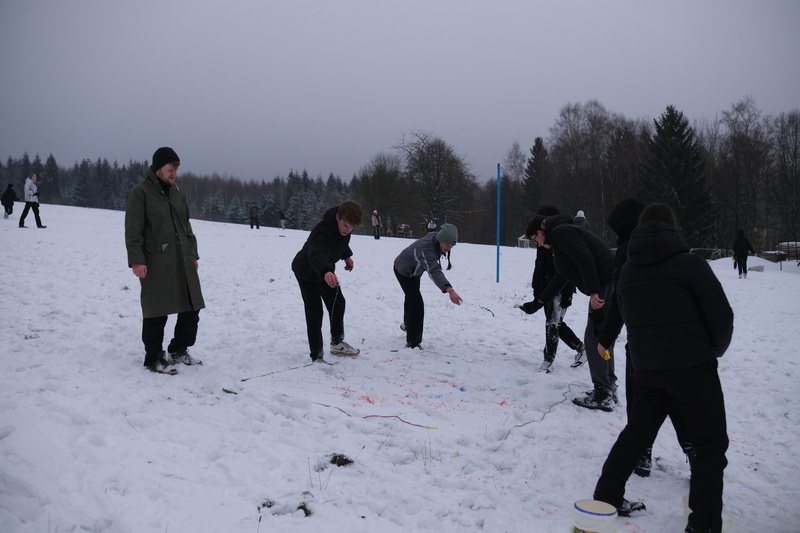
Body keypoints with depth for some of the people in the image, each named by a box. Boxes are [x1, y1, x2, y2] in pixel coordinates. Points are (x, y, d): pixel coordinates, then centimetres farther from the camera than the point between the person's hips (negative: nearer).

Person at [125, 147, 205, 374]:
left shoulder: (177, 192, 16)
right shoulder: (140, 192, -5)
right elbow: (133, 231, -10)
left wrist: (193, 255, 18)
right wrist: (136, 260, -17)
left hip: (183, 262, 7)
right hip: (155, 264, -7)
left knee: (191, 309, 9)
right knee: (156, 314, -2)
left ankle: (179, 351, 26)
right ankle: (154, 359, 12)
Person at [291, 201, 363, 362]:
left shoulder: (344, 226, -17)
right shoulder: (322, 232, -43)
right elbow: (316, 254, -63)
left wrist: (347, 255, 11)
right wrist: (326, 271, -80)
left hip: (325, 271, 8)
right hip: (306, 272, -8)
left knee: (338, 303, 14)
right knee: (315, 312, -10)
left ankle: (337, 343, 33)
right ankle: (316, 356, -1)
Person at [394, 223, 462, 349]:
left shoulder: (437, 237, -20)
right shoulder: (426, 248, -46)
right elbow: (433, 271, -59)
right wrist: (449, 290, -71)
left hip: (414, 271, 9)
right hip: (403, 271, -9)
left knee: (411, 297, 29)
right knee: (417, 303, -20)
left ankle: (407, 324, 56)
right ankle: (413, 343, -16)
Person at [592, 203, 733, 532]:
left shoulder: (627, 271, 7)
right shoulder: (688, 263, -9)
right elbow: (721, 316, -9)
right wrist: (713, 351, 9)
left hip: (645, 368, 6)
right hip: (692, 367, -5)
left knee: (638, 430, 22)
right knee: (710, 444, 6)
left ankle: (607, 497, 28)